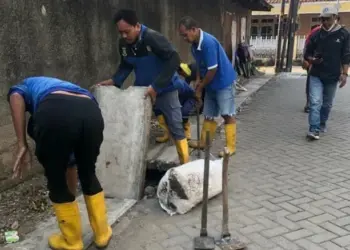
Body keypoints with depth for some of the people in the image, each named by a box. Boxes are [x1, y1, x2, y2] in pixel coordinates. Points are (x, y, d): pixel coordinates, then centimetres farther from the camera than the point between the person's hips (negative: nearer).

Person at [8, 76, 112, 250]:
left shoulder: (24, 86, 35)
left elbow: (16, 97, 7)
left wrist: (22, 146, 4)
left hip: (54, 113, -4)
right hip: (92, 113, 5)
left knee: (56, 181, 19)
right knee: (88, 174, 28)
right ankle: (103, 234, 40)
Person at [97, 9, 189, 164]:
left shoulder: (153, 38, -26)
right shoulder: (123, 44, -7)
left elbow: (174, 60, -30)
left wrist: (156, 86, -34)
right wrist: (115, 80, -9)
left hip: (165, 89, -5)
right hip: (142, 89, 6)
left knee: (175, 127, -2)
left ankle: (185, 164, 12)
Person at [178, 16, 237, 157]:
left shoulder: (208, 43, -27)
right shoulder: (195, 44, 2)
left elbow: (212, 70, -24)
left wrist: (200, 88, -13)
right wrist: (198, 80, 2)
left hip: (223, 82, -9)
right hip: (211, 84, 9)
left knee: (227, 115, -2)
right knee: (208, 115, 14)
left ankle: (230, 147, 6)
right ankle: (203, 142, 24)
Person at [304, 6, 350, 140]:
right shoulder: (316, 35, 1)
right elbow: (307, 54, 8)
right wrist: (312, 60, -14)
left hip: (333, 76, 0)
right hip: (316, 75, 0)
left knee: (327, 104, 14)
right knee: (315, 102, -12)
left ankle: (322, 124, 33)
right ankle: (314, 130, -14)